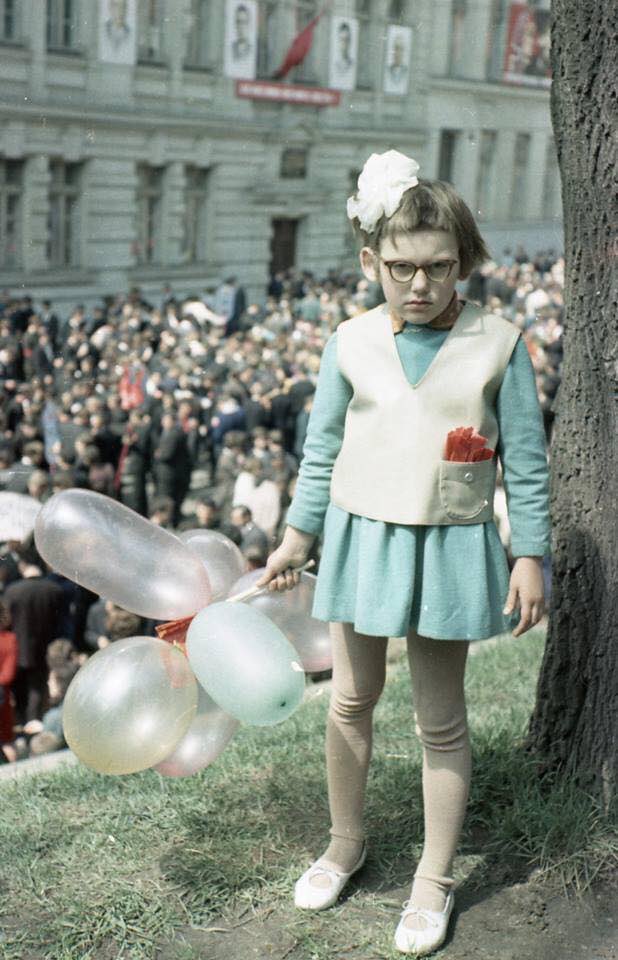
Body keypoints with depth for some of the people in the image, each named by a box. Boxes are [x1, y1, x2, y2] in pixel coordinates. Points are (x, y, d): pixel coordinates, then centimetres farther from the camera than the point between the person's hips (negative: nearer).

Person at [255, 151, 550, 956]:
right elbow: (322, 450, 7)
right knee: (352, 700, 13)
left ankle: (435, 881, 23)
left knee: (441, 719, 7)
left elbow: (526, 462, -3)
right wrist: (295, 539, 9)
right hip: (361, 538, 2)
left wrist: (530, 556, -6)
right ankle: (346, 842, 36)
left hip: (451, 547, -2)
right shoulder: (350, 343, -1)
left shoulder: (498, 343, -7)